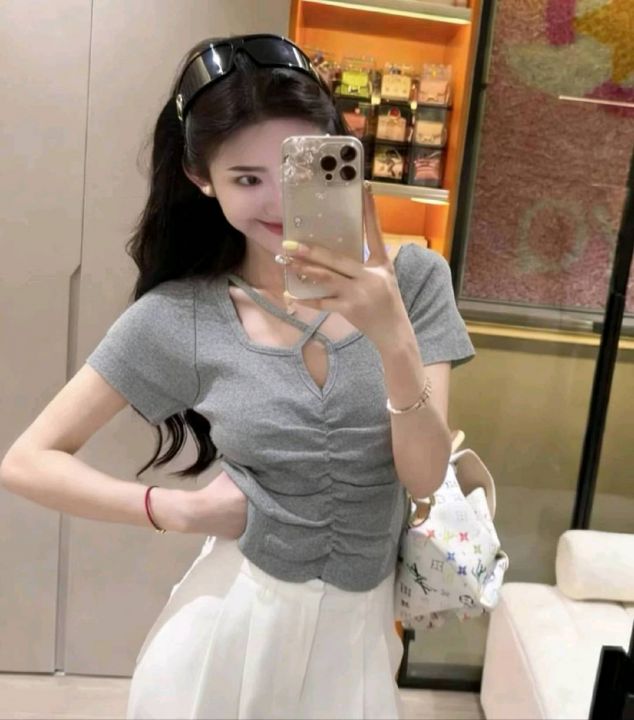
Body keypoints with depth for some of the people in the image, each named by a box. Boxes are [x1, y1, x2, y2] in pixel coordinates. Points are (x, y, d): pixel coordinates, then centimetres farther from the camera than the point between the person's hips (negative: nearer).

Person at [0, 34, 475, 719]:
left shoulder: (411, 280, -10)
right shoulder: (177, 317, -12)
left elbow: (426, 476, -13)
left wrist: (392, 336, -29)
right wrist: (180, 508, -12)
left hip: (357, 632, 1)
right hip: (233, 625, 0)